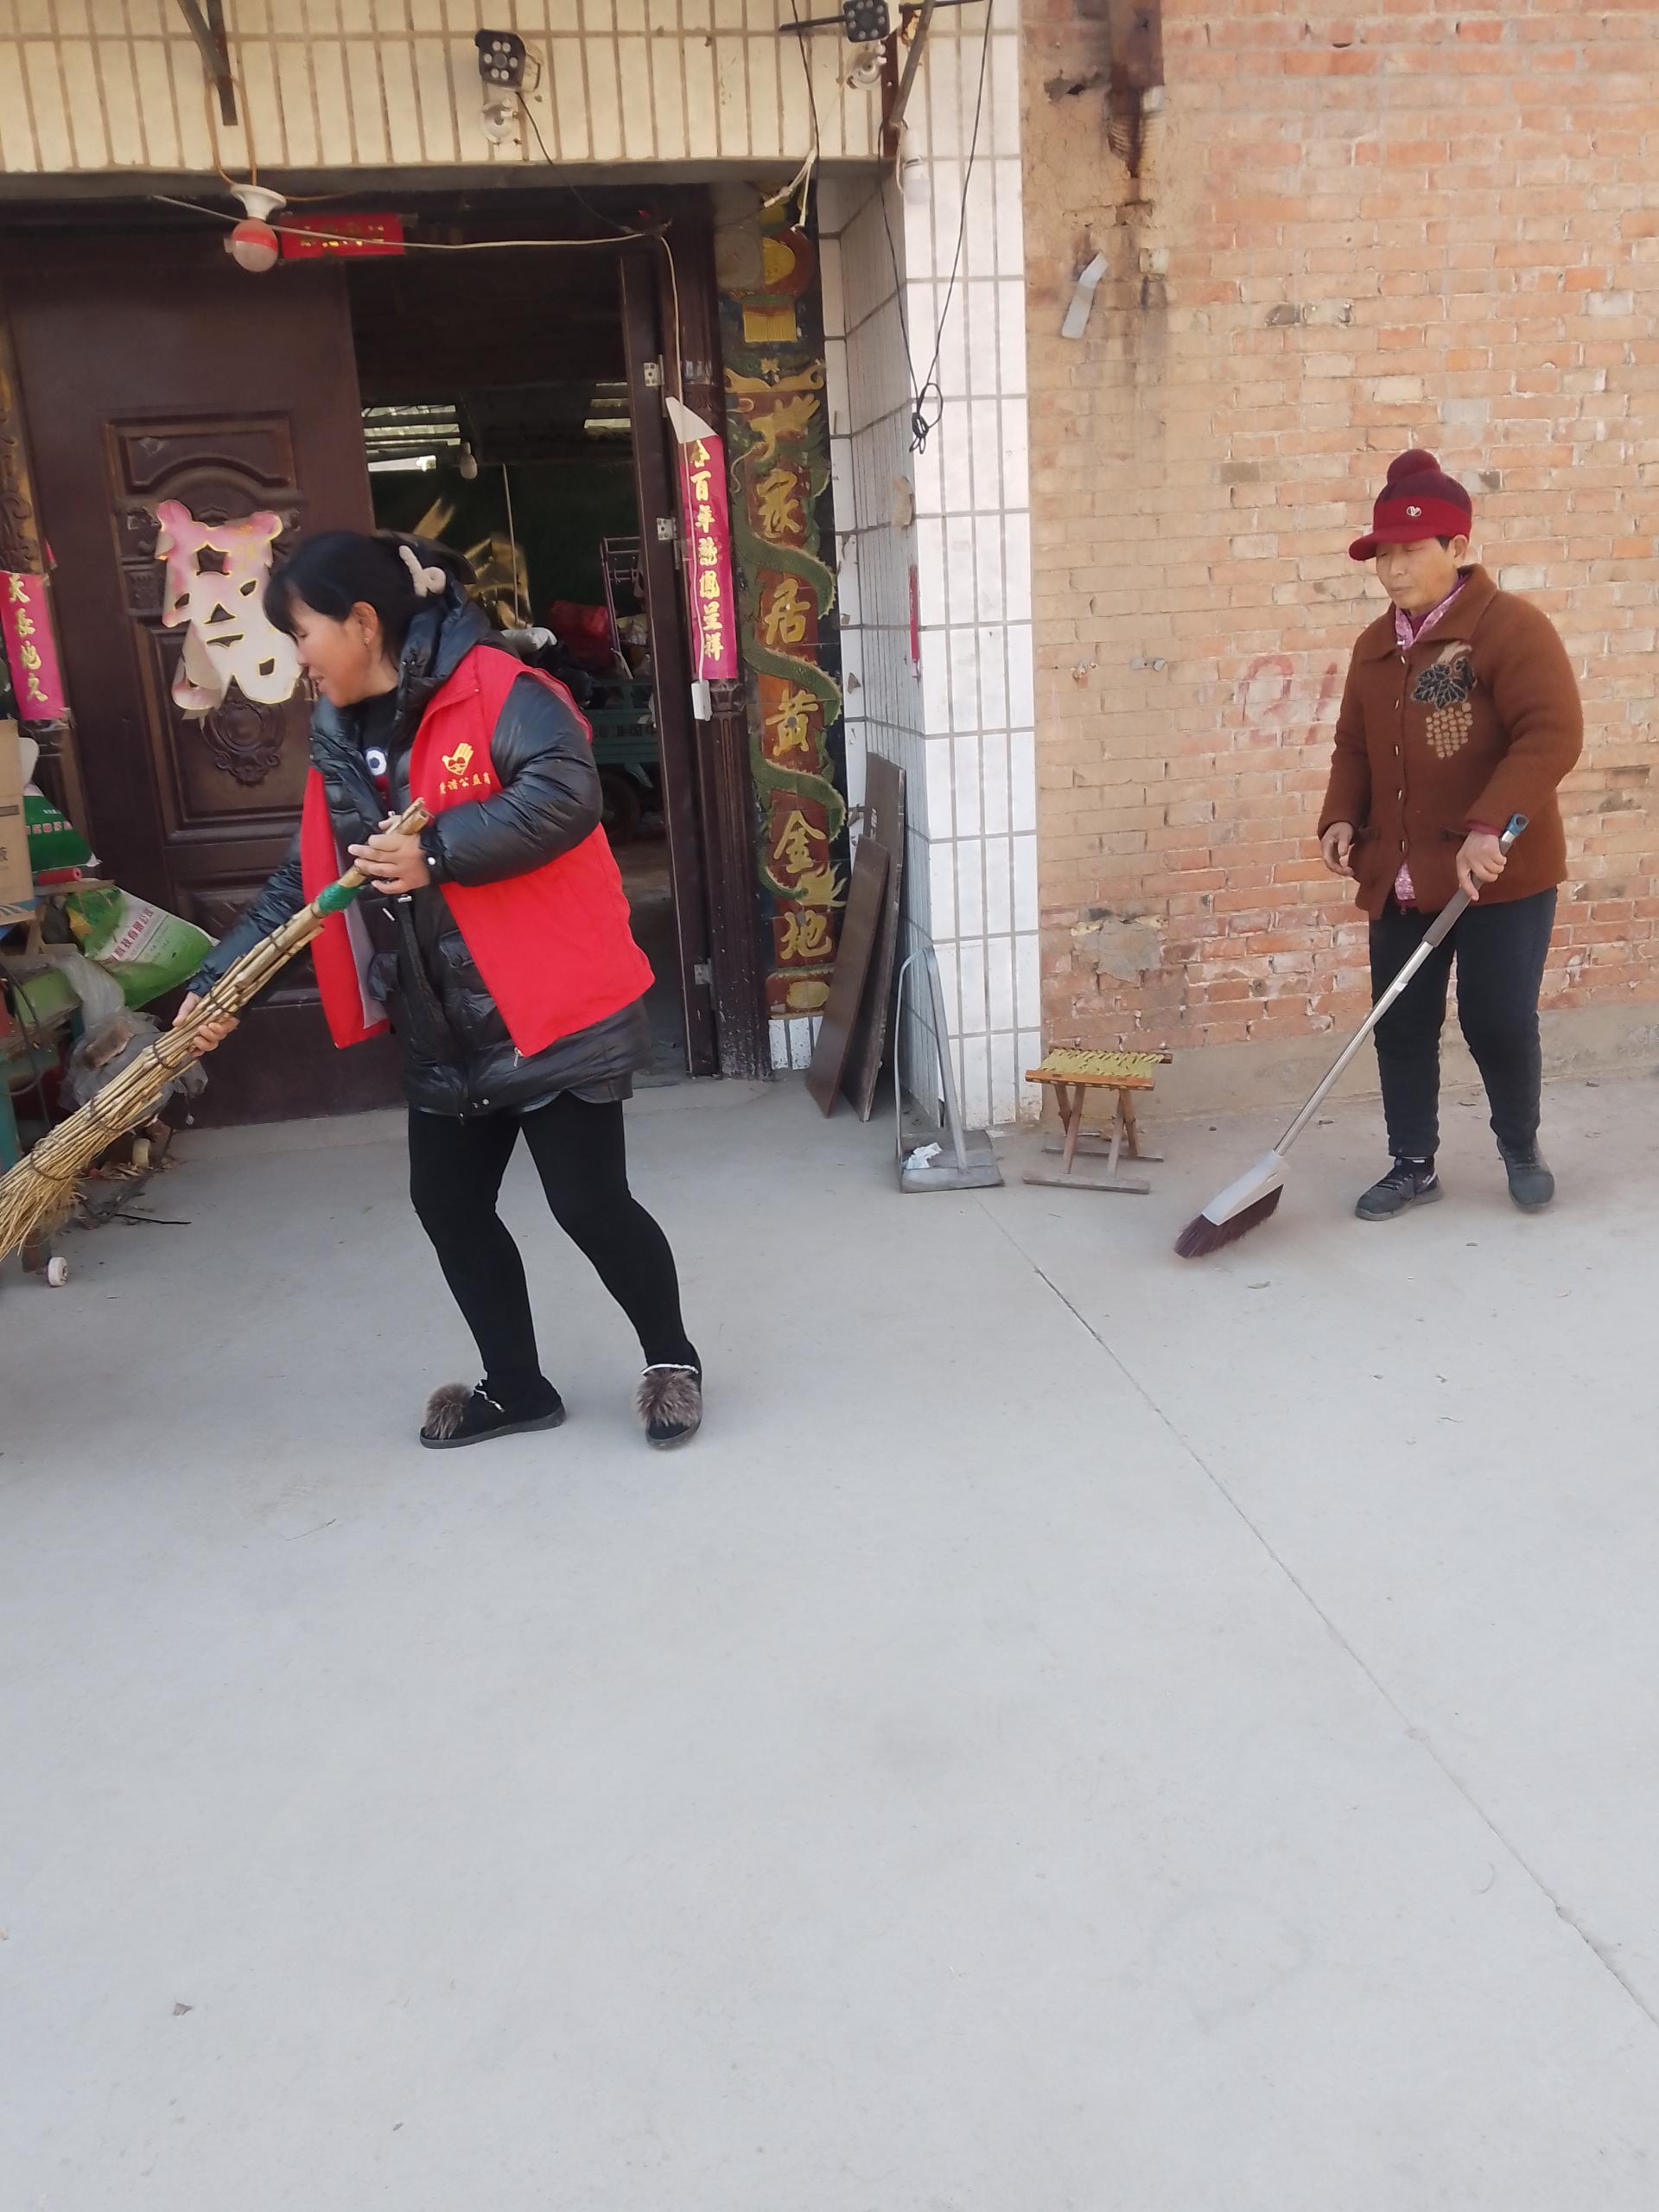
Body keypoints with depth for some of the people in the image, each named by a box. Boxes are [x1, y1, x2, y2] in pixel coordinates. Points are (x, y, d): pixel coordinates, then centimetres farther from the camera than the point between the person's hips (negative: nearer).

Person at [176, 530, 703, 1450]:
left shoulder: (495, 691, -13)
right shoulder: (340, 742, 12)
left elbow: (565, 794, -28)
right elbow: (303, 882, 14)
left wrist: (437, 852, -26)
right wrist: (219, 979, 6)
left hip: (553, 1010, -8)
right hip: (442, 1030, 9)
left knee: (588, 1202, -4)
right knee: (447, 1203, 12)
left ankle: (671, 1360, 21)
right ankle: (515, 1385, 30)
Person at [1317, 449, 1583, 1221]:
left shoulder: (1511, 627, -11)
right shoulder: (1374, 646, 10)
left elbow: (1552, 735, -21)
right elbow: (1354, 747, 18)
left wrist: (1488, 825, -32)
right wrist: (1342, 817, -1)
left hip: (1500, 876, -6)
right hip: (1401, 877, 6)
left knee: (1497, 1020, -1)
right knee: (1401, 1025, 7)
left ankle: (1520, 1147, 26)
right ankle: (1413, 1164, 22)